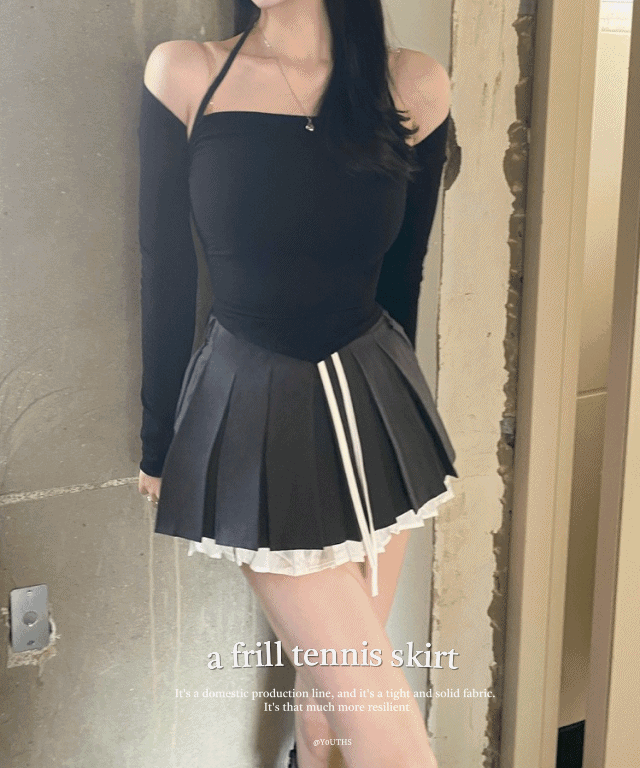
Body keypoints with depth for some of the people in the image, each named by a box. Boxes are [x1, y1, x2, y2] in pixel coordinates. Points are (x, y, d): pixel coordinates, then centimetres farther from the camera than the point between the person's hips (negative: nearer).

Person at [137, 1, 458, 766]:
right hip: (255, 417, -3)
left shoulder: (414, 87, -1)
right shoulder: (184, 75, -6)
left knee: (328, 678, 13)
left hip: (374, 413, 3)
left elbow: (401, 276, 9)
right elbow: (166, 279, -2)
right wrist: (158, 442, 3)